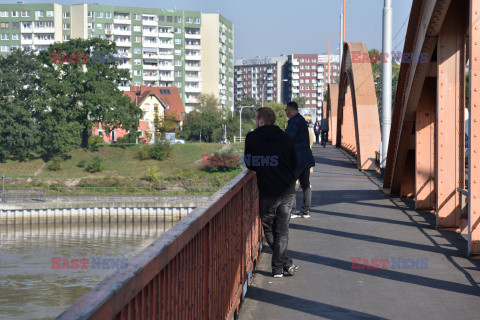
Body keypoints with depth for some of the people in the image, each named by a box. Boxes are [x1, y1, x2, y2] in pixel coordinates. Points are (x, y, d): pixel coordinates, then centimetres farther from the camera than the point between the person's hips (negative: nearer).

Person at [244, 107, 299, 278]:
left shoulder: (251, 138, -4)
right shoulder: (286, 139, 2)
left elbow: (249, 164, 1)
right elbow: (294, 164, 7)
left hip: (266, 193, -2)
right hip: (287, 191, 2)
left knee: (269, 229, 12)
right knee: (282, 229, 9)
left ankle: (287, 264, 9)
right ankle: (278, 267, 5)